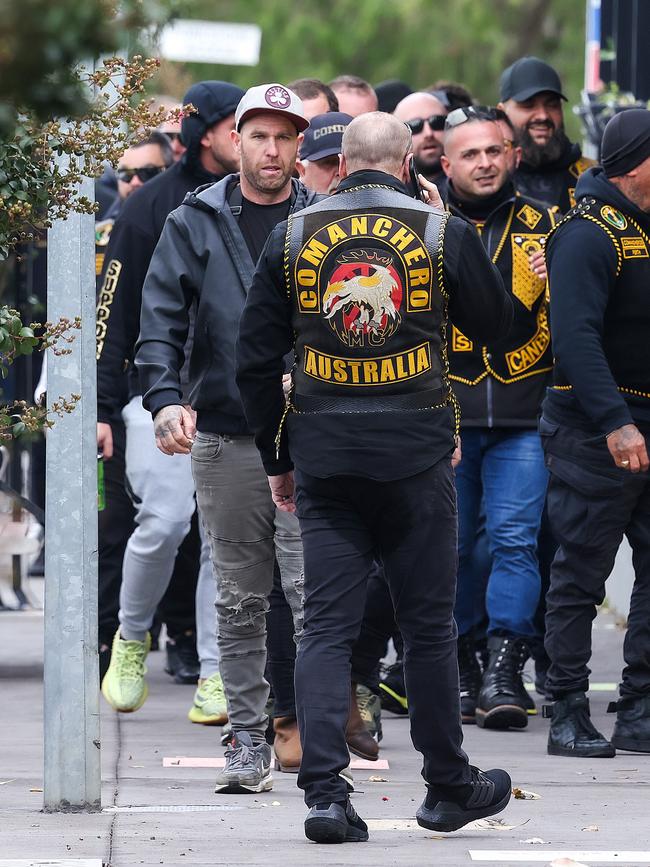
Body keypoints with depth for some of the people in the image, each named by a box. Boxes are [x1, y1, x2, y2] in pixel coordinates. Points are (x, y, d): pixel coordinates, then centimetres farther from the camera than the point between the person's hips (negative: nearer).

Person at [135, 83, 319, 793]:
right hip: (224, 439, 1)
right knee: (239, 600, 7)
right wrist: (164, 399, -16)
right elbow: (160, 320, 0)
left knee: (313, 588, -11)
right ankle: (248, 738, 13)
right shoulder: (195, 223, 6)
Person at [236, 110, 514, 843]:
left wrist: (275, 459, 14)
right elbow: (495, 324, 13)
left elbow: (254, 360, 4)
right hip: (416, 456, -1)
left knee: (326, 626, 3)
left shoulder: (291, 236, 2)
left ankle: (324, 792, -6)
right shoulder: (443, 233, -3)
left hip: (323, 458, 1)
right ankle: (448, 788, 20)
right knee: (428, 625, 9)